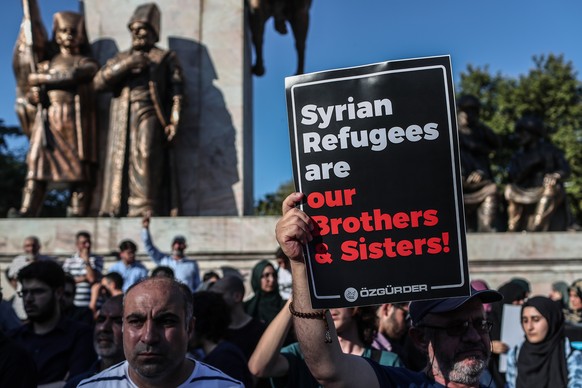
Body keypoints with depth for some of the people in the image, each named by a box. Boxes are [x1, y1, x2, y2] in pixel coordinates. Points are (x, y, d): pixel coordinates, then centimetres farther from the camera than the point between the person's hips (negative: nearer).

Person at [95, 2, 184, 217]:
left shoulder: (166, 57, 16)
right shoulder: (120, 58, 26)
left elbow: (176, 92, 4)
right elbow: (99, 82, 9)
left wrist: (173, 122, -10)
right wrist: (126, 65, -4)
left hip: (149, 116, -4)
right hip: (121, 121, 4)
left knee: (145, 157, -21)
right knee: (120, 162, -5)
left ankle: (144, 208, -21)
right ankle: (118, 209, -5)